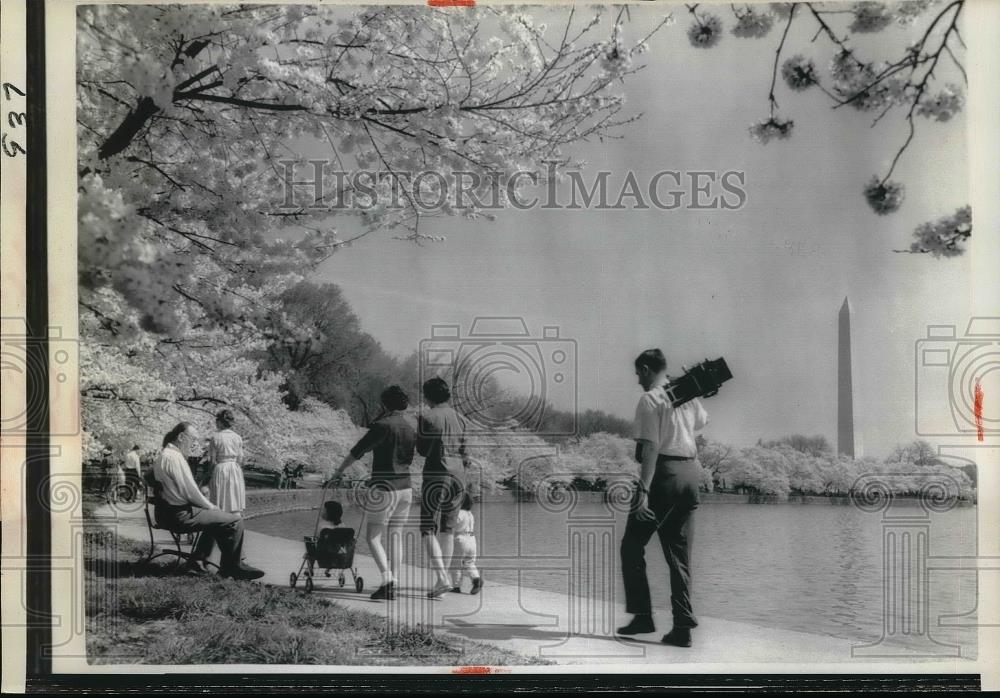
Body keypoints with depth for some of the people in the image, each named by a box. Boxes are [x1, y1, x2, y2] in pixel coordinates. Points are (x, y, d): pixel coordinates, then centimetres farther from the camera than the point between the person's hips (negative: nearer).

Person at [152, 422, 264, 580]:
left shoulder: (165, 455, 15)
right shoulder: (174, 457, -18)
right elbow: (189, 492, -20)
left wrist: (209, 506, 11)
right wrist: (210, 507, -5)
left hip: (170, 513, 11)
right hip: (180, 515, -11)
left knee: (218, 517, 28)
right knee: (235, 520, -11)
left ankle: (197, 560, 22)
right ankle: (232, 567, 3)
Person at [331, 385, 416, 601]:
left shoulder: (382, 425, -11)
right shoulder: (411, 427, 10)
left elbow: (357, 451, -7)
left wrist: (339, 471, 5)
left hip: (384, 488, -7)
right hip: (406, 487, 7)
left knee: (373, 536, 0)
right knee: (394, 535, 12)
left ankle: (387, 581, -15)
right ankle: (393, 585, 10)